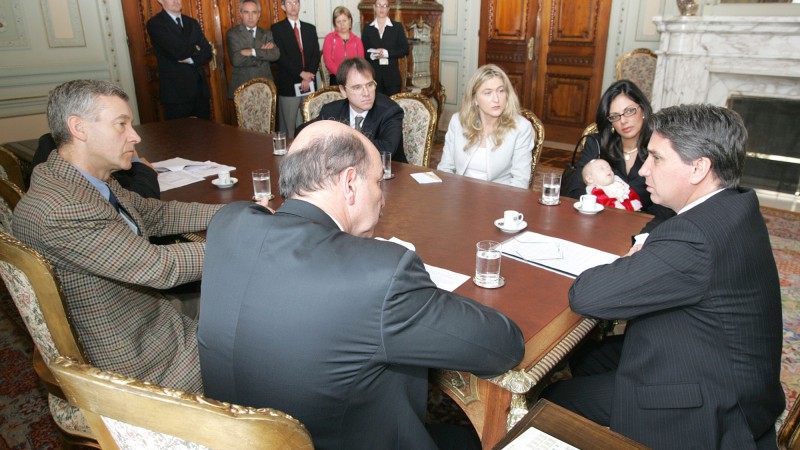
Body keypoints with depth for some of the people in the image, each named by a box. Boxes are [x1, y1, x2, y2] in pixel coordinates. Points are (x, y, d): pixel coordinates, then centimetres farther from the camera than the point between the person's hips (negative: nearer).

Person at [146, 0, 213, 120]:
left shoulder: (192, 23, 16)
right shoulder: (155, 24, -5)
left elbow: (207, 53, 8)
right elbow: (179, 51, -19)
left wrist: (191, 59, -11)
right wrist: (195, 49, 1)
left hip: (200, 89, 6)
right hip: (176, 92, -6)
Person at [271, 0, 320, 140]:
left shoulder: (310, 28, 15)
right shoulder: (277, 28, 2)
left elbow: (316, 55, 7)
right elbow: (281, 56, -7)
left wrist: (308, 77, -6)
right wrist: (301, 73, -13)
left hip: (309, 83, 4)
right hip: (289, 84, -3)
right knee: (288, 124, -3)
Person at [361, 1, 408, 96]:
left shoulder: (397, 26, 6)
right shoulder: (367, 28, 9)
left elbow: (405, 49, 0)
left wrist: (387, 53, -12)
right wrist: (371, 55, -14)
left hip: (392, 75, -1)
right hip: (373, 74, 1)